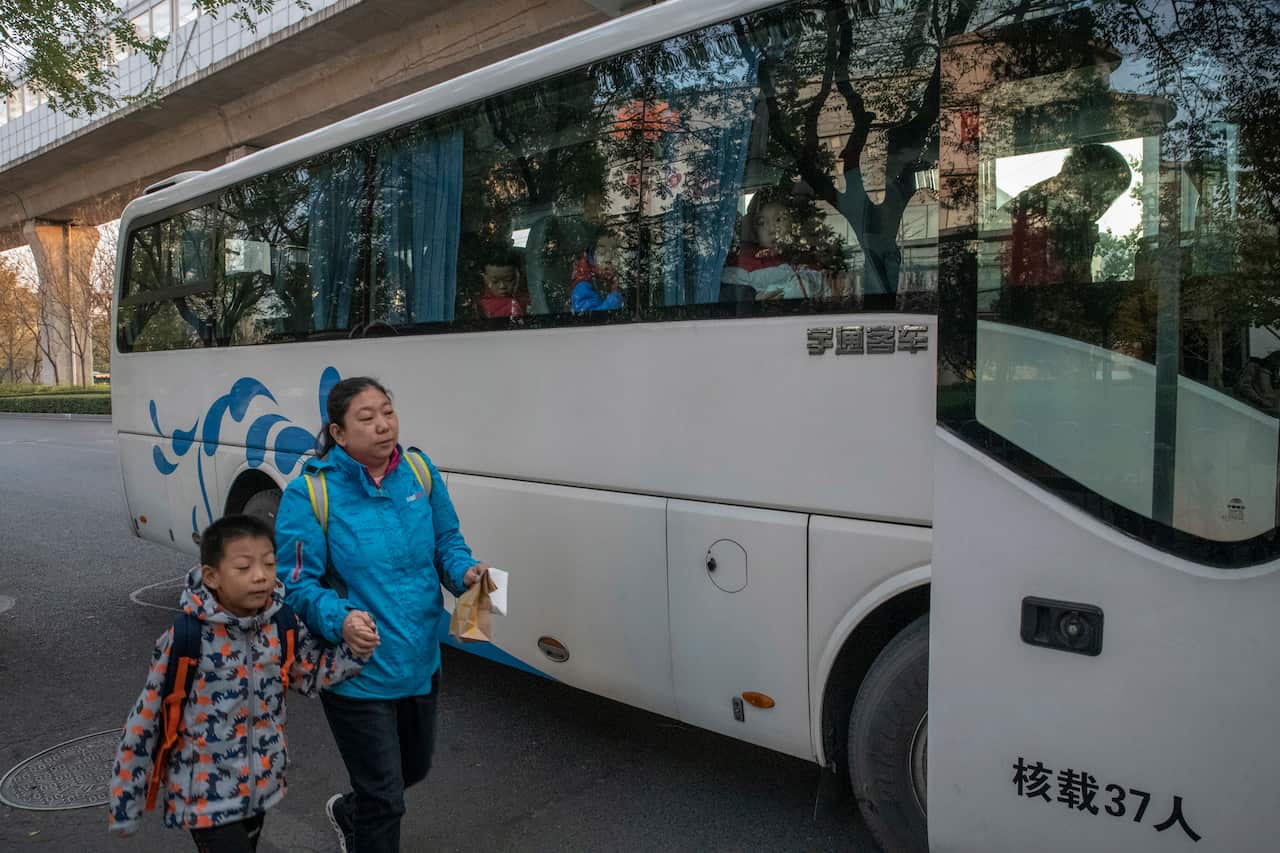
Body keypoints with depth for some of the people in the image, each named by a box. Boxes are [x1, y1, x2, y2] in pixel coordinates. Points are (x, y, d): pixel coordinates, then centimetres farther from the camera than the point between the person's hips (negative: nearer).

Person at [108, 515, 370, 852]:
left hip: (260, 786, 5)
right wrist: (125, 803, -5)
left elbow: (313, 673, 2)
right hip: (206, 797, -5)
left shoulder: (282, 626, -10)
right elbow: (144, 722, -13)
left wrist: (354, 644, -17)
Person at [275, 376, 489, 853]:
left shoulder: (420, 471, -5)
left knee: (415, 767, 28)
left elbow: (447, 542, 5)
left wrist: (465, 571, -16)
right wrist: (339, 620, -32)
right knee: (385, 800, 7)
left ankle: (349, 813, 59)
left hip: (421, 662, 6)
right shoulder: (310, 493, -17)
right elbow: (297, 584, -14)